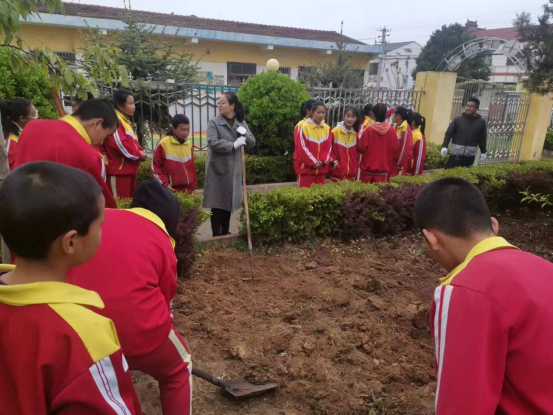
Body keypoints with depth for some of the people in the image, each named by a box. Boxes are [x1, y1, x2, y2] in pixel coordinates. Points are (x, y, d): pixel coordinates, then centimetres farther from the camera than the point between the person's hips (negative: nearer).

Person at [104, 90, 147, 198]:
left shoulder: (125, 121, 20)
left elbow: (133, 142, 23)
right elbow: (119, 143, -22)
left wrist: (141, 152, 1)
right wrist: (139, 155, -11)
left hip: (129, 170, 10)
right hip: (119, 170, -10)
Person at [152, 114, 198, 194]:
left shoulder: (189, 145, 9)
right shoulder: (163, 144, -7)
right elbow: (155, 166, -3)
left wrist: (193, 186, 13)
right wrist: (165, 183, -10)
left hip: (188, 190, 5)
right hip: (172, 190, -5)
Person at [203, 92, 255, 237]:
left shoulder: (241, 123, 10)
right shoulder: (214, 122, -6)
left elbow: (252, 143, 8)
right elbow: (213, 143, -19)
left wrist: (244, 133, -11)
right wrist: (233, 145, -19)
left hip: (234, 169, 5)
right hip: (218, 168, -4)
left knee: (229, 201, 12)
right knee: (217, 202, -1)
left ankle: (225, 233, 25)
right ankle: (216, 235, 8)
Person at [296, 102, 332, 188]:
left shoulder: (327, 128, 8)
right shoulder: (304, 127, -9)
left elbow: (329, 147, 8)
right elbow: (302, 148, -11)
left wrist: (324, 160, -8)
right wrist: (313, 162, -13)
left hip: (321, 168, 5)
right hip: (307, 167, -5)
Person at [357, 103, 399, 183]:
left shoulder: (369, 129, -12)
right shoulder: (391, 130, -6)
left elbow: (361, 147, -8)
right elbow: (396, 149, 2)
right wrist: (391, 160, 18)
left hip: (367, 168, -1)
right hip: (384, 169, 1)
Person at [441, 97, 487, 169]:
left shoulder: (481, 122, 3)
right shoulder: (458, 119, 0)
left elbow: (482, 139, 7)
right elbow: (449, 133, -2)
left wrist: (483, 152, 7)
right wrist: (444, 146, -12)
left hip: (470, 155, 1)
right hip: (456, 153, -1)